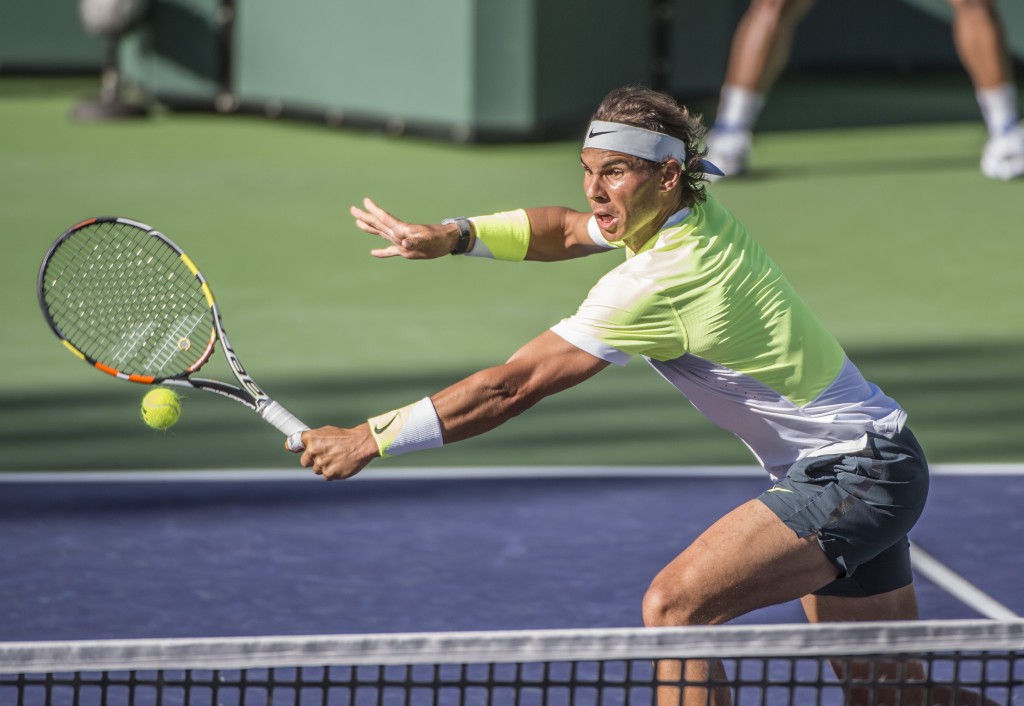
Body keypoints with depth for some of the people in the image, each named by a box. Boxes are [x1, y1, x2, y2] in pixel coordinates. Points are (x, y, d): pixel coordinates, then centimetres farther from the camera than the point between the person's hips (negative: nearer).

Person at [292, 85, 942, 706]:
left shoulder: (655, 283, -25)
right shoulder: (697, 214, 1)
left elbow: (510, 388, -23)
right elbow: (567, 232, 20)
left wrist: (371, 439, -18)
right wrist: (453, 236, 3)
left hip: (857, 475, -10)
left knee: (673, 606, -21)